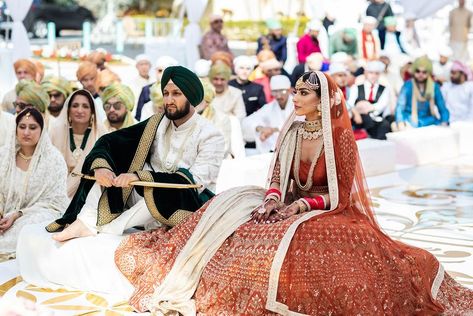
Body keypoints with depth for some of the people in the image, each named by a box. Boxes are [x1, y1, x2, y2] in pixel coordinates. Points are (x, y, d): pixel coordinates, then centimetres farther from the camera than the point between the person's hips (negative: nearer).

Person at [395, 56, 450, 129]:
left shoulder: (434, 87, 5)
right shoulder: (408, 86, -2)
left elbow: (443, 109, 7)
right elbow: (400, 107, -11)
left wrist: (444, 124, -12)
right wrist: (401, 125, -29)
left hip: (428, 123, 1)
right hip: (411, 123, -1)